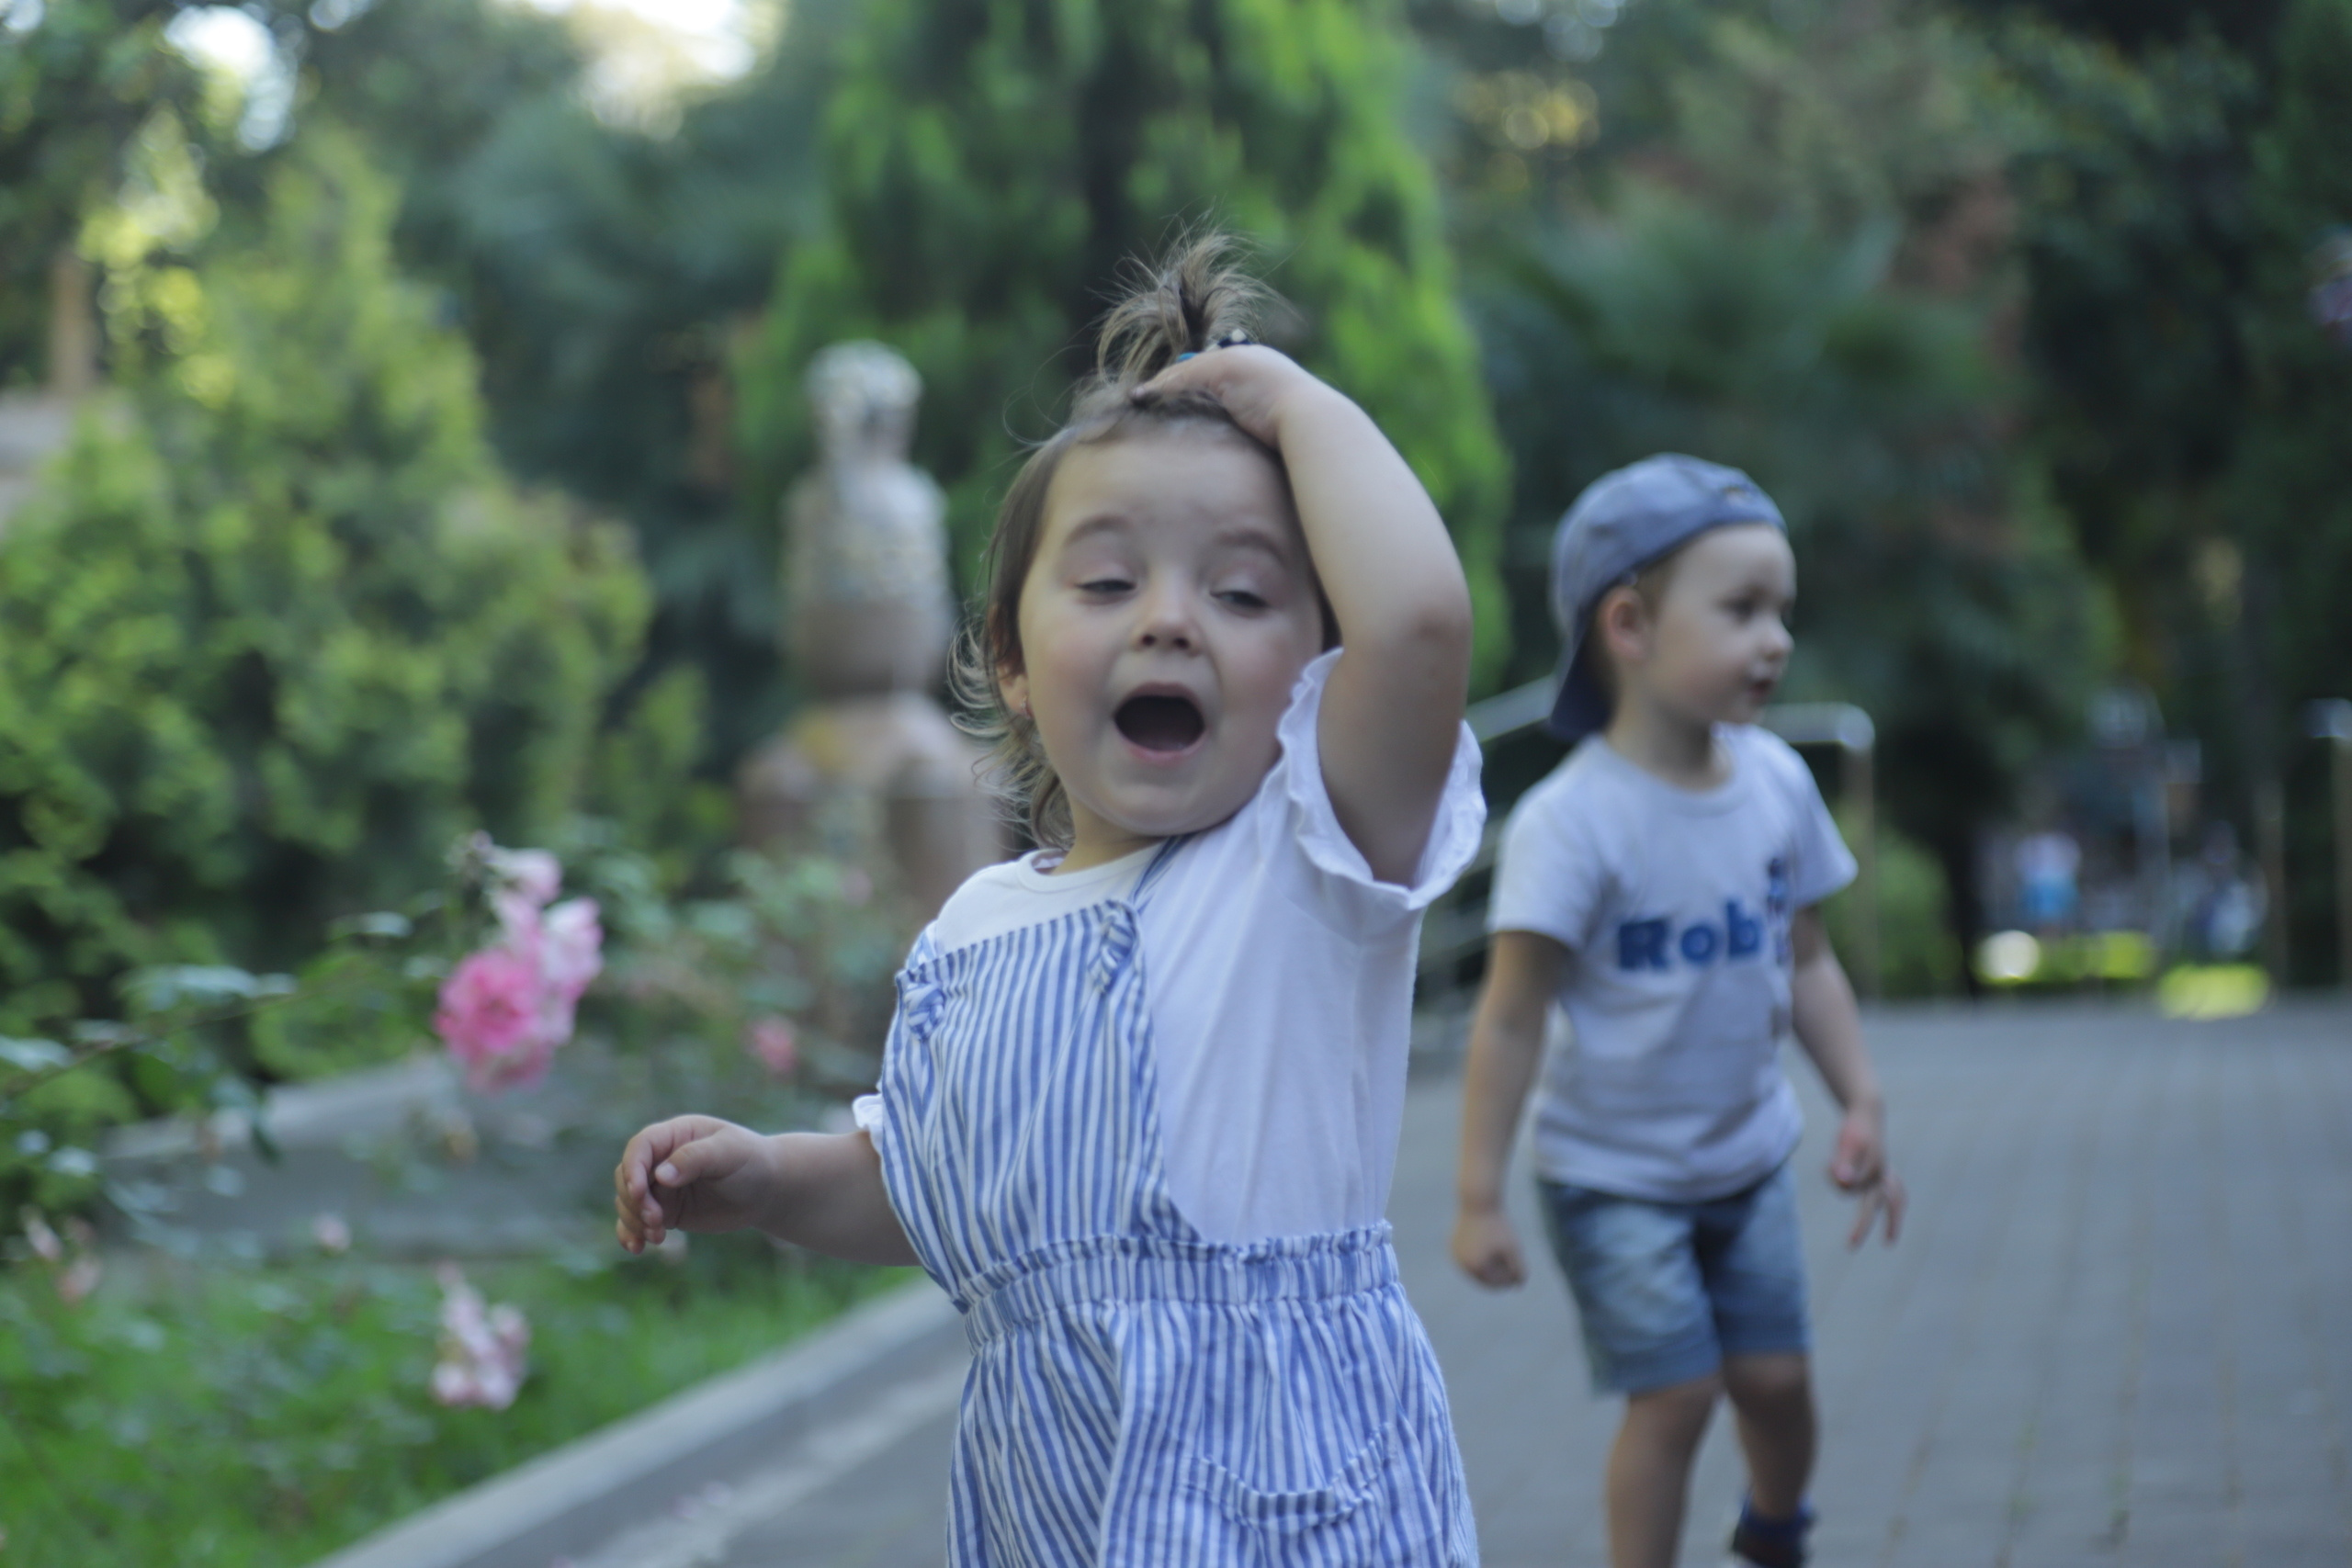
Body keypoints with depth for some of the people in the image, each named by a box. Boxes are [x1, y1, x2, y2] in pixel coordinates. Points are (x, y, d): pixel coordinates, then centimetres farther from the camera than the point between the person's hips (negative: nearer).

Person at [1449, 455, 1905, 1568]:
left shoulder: (1777, 783, -4)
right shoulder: (1570, 822, -22)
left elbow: (1806, 963, 8)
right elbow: (1512, 1019, -19)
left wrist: (1862, 1103, 0)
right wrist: (1477, 1200, -18)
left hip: (1747, 1154, 5)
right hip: (1615, 1172, -5)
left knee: (1773, 1374, 8)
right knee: (1674, 1394, -8)